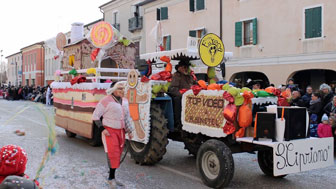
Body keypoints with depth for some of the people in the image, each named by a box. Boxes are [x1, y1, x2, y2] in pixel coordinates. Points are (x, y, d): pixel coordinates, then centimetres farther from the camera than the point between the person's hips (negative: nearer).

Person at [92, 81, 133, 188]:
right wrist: (102, 129, -17)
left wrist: (129, 131, 14)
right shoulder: (106, 101, -14)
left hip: (121, 131, 7)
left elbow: (127, 118, 19)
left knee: (118, 155, 10)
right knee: (113, 154, -17)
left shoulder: (124, 101, 9)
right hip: (109, 131, -7)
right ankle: (111, 178, -6)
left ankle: (112, 178, 22)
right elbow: (95, 116, -10)